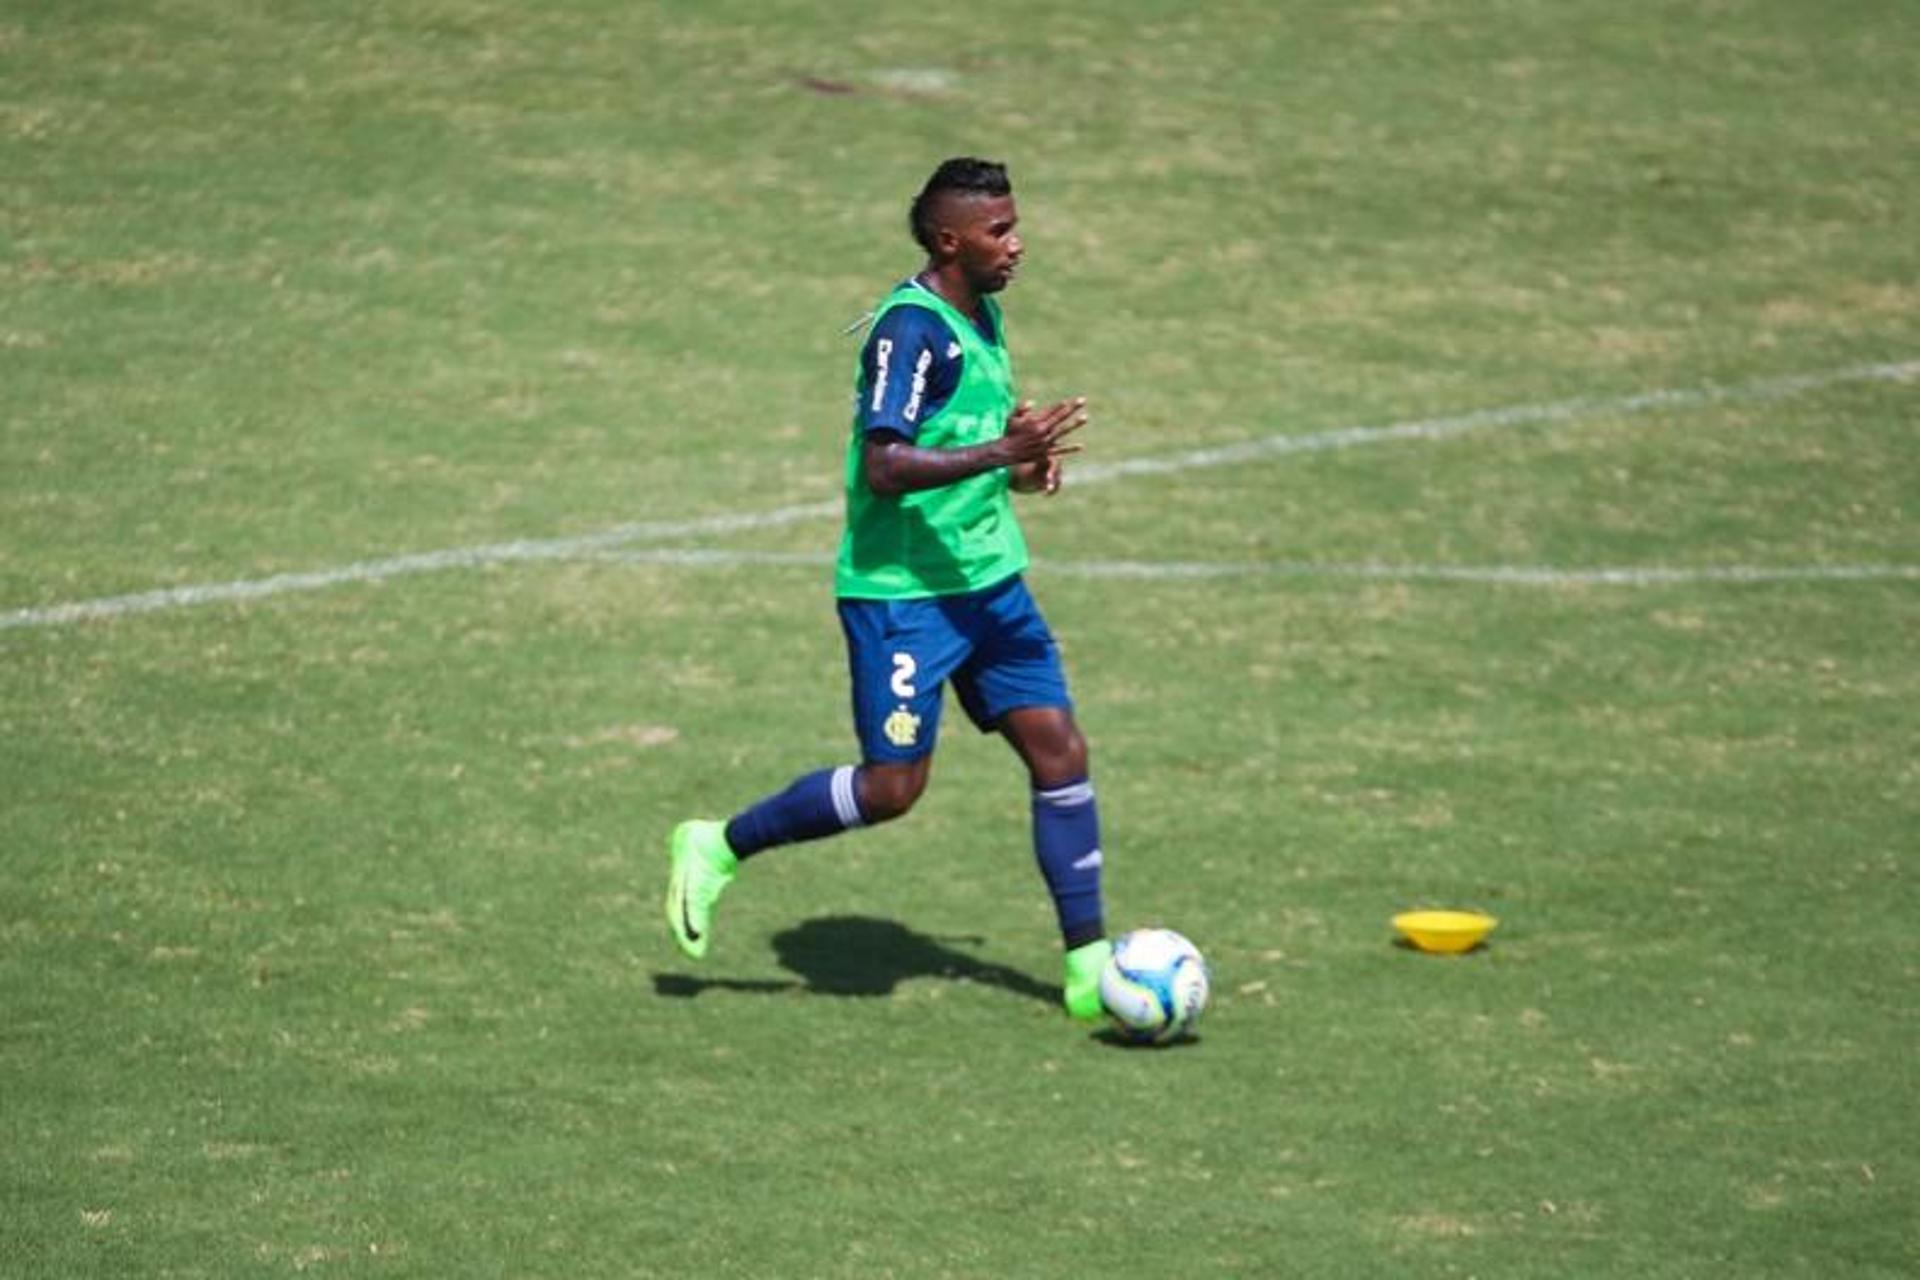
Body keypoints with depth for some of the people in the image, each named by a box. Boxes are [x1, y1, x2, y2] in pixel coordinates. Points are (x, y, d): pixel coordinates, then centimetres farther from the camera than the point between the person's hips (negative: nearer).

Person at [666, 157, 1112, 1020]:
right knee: (891, 785, -6)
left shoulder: (982, 318, 11)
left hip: (985, 578, 9)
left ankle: (1088, 966, 6)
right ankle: (718, 850, 14)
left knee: (1058, 750, 1)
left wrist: (1021, 467, 6)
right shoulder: (910, 327, -18)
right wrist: (1002, 453, -30)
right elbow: (884, 466, -25)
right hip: (901, 590, -9)